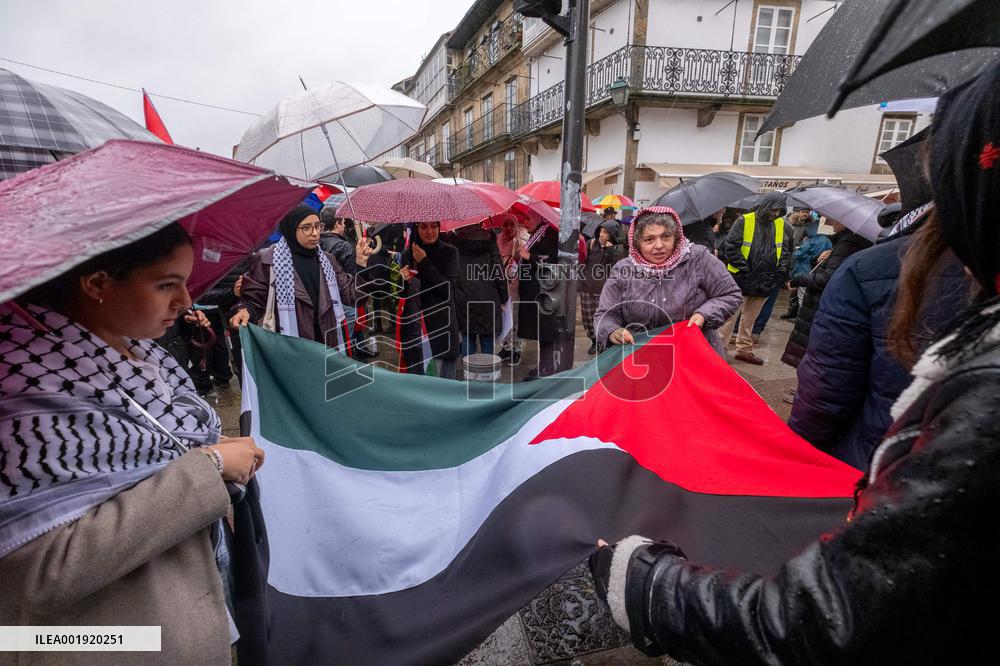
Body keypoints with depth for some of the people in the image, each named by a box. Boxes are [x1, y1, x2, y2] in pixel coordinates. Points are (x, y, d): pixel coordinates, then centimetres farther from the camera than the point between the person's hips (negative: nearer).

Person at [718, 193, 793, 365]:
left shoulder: (783, 226, 7)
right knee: (730, 315, -2)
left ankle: (744, 349, 26)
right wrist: (744, 269, -15)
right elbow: (731, 247, -12)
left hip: (765, 283, 5)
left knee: (750, 318, 16)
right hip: (741, 280, -5)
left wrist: (780, 272, 1)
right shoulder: (744, 221, -9)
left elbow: (787, 252, 13)